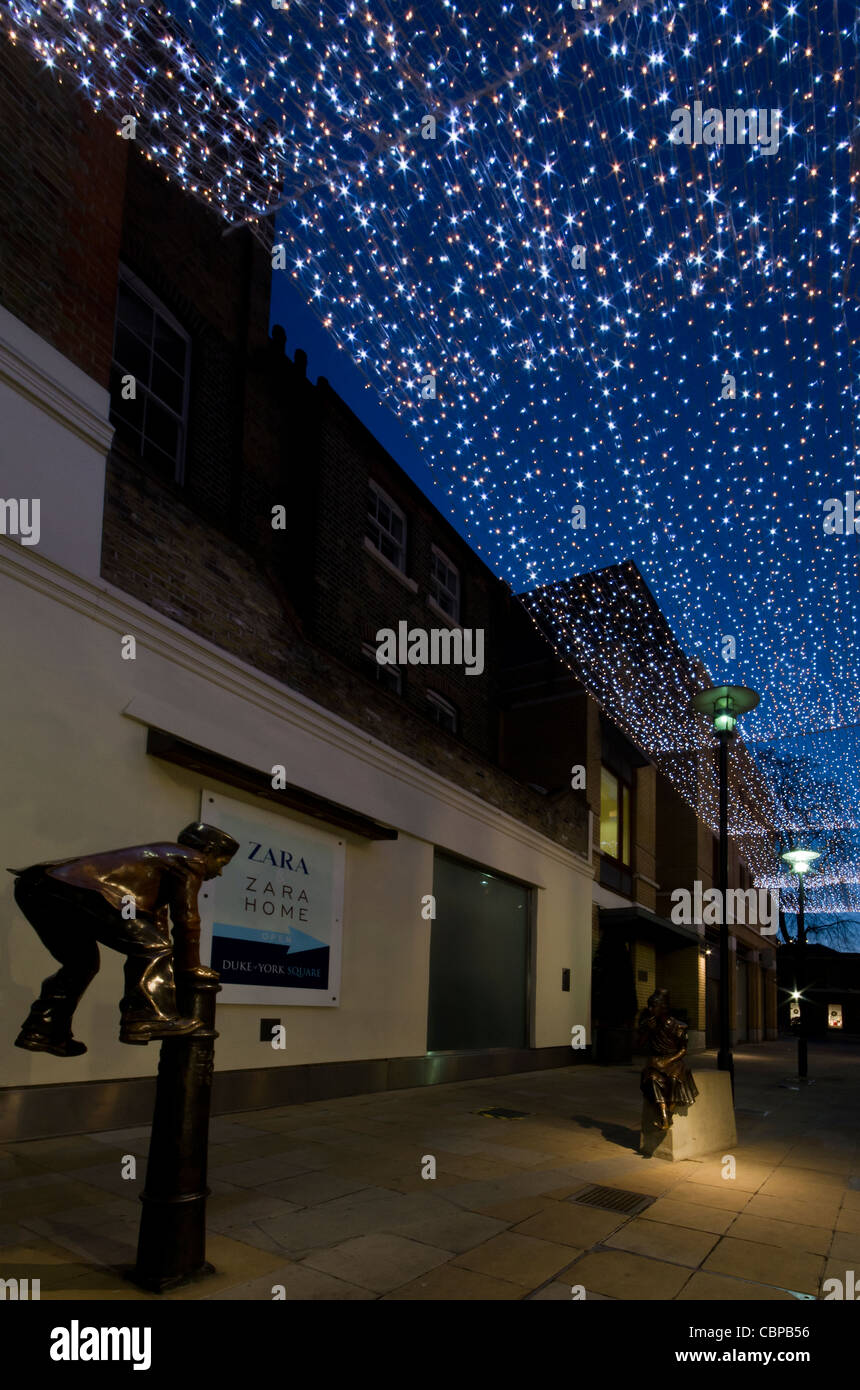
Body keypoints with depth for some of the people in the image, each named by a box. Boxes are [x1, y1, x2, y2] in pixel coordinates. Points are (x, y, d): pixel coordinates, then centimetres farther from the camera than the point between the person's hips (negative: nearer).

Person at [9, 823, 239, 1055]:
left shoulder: (161, 855, 36)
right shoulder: (190, 860, 9)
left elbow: (156, 917, 41)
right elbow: (186, 917, 5)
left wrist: (165, 962, 41)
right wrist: (190, 966, 15)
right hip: (78, 891, -10)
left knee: (82, 962, 27)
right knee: (151, 948, -4)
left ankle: (41, 1029, 25)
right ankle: (148, 1018, -13)